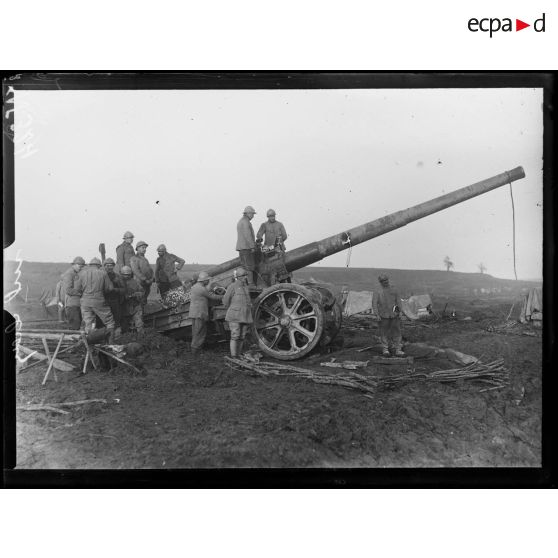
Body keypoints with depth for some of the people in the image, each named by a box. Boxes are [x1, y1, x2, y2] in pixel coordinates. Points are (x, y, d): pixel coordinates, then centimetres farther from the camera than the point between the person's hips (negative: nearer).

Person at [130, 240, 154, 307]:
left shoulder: (145, 259, 21)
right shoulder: (134, 259, -5)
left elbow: (150, 270, 19)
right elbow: (135, 271, -16)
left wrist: (151, 278, 0)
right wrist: (145, 279, -20)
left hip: (147, 284, 8)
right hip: (140, 284, -8)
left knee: (144, 301, 10)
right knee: (140, 302, -9)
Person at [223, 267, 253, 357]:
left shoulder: (246, 287, 15)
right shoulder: (232, 286, -5)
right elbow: (225, 301, -1)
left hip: (245, 317, 6)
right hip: (235, 316, -6)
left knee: (242, 337, 6)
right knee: (235, 336, -9)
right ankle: (233, 357, -6)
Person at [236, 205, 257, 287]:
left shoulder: (240, 222, 20)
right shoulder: (245, 222, -12)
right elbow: (248, 235, -19)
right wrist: (252, 247, -19)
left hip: (240, 247, 10)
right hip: (247, 247, -10)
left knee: (244, 266, 9)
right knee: (250, 266, -9)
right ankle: (251, 284, -11)